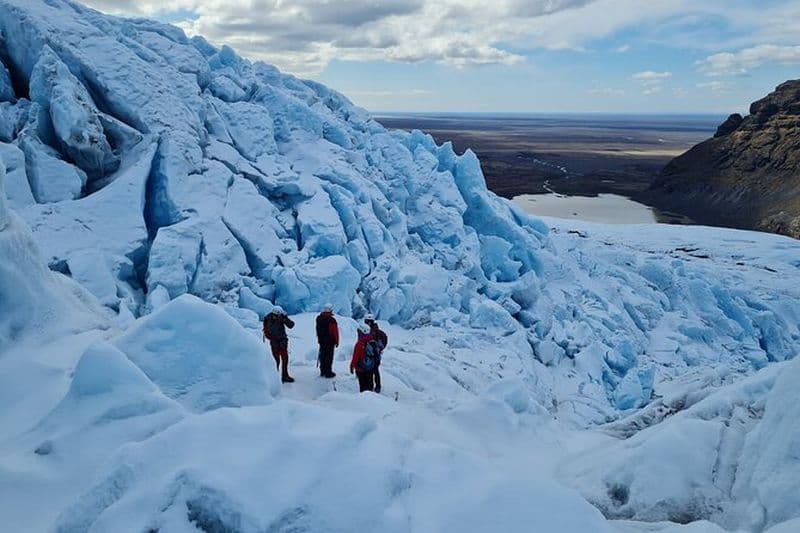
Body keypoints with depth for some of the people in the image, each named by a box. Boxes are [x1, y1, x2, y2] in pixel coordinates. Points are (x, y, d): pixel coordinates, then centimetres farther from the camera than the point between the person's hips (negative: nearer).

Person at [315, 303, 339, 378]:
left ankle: (322, 371, 24)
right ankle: (328, 373, 5)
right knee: (329, 356, 1)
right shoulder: (331, 320, -19)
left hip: (321, 341, 6)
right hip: (330, 341, -6)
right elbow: (335, 332, -15)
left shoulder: (319, 318, 2)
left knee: (322, 355, 15)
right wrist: (337, 341, -3)